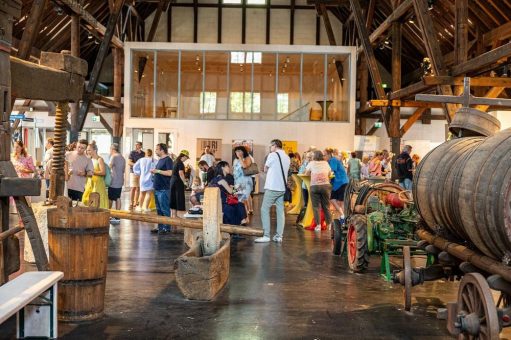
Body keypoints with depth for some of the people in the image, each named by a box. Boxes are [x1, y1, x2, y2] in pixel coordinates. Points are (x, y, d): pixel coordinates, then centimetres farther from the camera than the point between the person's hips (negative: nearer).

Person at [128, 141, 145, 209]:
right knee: (133, 188, -8)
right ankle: (131, 204, -6)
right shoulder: (132, 153, -1)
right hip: (133, 172, -4)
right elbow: (129, 162, -7)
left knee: (138, 188, 6)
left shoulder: (143, 153, 10)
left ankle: (135, 203, 15)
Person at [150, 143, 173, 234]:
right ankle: (160, 227, 20)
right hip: (157, 189, 10)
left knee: (165, 209, -5)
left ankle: (166, 228, 1)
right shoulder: (160, 160, 17)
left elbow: (169, 173, -21)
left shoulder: (168, 160, -11)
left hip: (164, 189, -9)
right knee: (159, 209, 13)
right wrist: (154, 172, 6)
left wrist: (157, 171, -17)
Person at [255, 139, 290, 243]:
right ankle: (279, 236, 6)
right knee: (280, 211, 7)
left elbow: (265, 169, 1)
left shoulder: (273, 155, -7)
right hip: (283, 188, 7)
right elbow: (284, 171, 15)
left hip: (272, 187, -7)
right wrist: (271, 170, 10)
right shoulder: (287, 158, 13)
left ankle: (266, 236, -5)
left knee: (265, 210, -1)